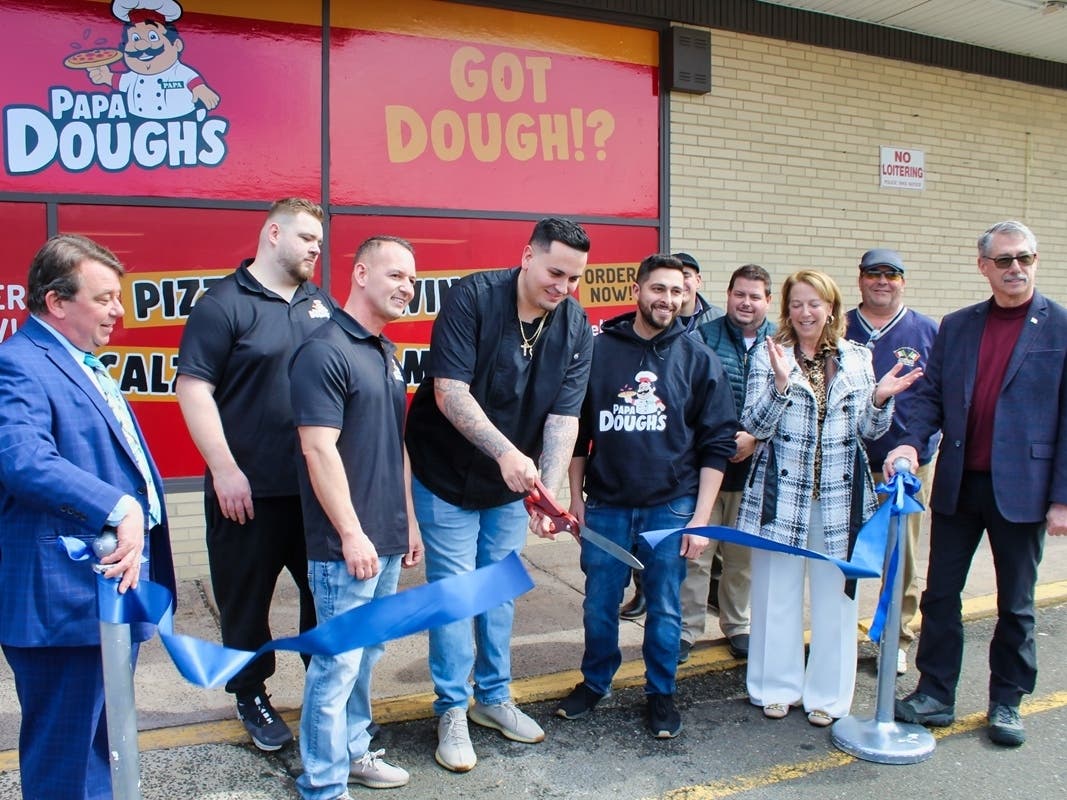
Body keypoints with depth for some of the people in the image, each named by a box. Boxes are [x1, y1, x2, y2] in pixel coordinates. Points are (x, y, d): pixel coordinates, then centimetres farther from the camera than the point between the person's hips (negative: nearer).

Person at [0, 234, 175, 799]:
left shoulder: (86, 365, 17)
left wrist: (136, 521, 18)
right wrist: (120, 509, -37)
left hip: (115, 587, 10)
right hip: (65, 600, -10)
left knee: (101, 744, 22)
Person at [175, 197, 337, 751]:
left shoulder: (320, 303, 10)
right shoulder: (223, 304, -7)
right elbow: (192, 388, -12)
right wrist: (225, 470, -16)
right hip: (251, 490, -5)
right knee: (247, 597, 10)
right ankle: (251, 696, 29)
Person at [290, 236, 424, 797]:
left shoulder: (386, 353, 13)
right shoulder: (324, 352, -13)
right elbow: (319, 449, -19)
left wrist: (408, 521, 17)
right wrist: (351, 534, -19)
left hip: (386, 539, 9)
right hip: (346, 544, -8)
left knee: (368, 653, 18)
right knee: (339, 660, 1)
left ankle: (353, 751, 33)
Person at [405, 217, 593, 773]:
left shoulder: (576, 327, -8)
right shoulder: (471, 298, -21)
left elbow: (564, 415, -14)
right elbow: (449, 391, -27)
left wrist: (548, 490, -27)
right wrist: (505, 452, -39)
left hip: (513, 483, 4)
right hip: (447, 476, -4)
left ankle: (494, 697, 32)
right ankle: (452, 710, 18)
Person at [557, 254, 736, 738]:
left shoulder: (698, 360, -1)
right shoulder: (598, 350, 1)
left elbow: (718, 443, 0)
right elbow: (577, 430, 8)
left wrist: (701, 517, -5)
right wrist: (575, 497, 7)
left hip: (671, 508, -1)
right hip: (605, 505, 1)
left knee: (664, 609, 10)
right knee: (599, 605, 11)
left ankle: (661, 693, 30)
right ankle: (595, 681, 34)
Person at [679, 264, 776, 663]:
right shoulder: (704, 337, -1)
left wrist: (755, 437, -13)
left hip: (754, 465, 2)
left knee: (743, 554, 15)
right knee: (696, 551, 1)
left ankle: (737, 626, 31)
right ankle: (686, 630, 14)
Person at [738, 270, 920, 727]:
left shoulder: (856, 359, 6)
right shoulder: (768, 356, -2)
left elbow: (869, 431, 10)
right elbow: (755, 426, -9)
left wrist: (880, 400, -9)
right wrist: (782, 384, -23)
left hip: (840, 496, 2)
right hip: (783, 493, -2)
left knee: (835, 595, 9)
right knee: (777, 593, 8)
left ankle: (827, 694, 23)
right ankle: (777, 687, 24)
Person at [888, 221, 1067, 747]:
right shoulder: (955, 326, 8)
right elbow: (932, 396, 7)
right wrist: (912, 442, -13)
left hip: (1021, 488, -3)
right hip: (957, 485, 3)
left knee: (1015, 604, 11)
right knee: (940, 594, 8)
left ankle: (1006, 704, 27)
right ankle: (935, 695, 21)